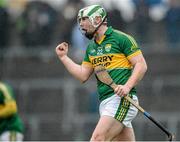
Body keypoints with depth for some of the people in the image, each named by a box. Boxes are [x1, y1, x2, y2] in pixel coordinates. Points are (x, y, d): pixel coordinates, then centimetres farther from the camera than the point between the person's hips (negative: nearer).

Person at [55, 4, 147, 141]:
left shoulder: (121, 38, -4)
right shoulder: (91, 47, 20)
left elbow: (141, 65, -8)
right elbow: (83, 75, 20)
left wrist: (127, 86, -21)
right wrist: (63, 57, 16)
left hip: (122, 99, -8)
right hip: (105, 102, 8)